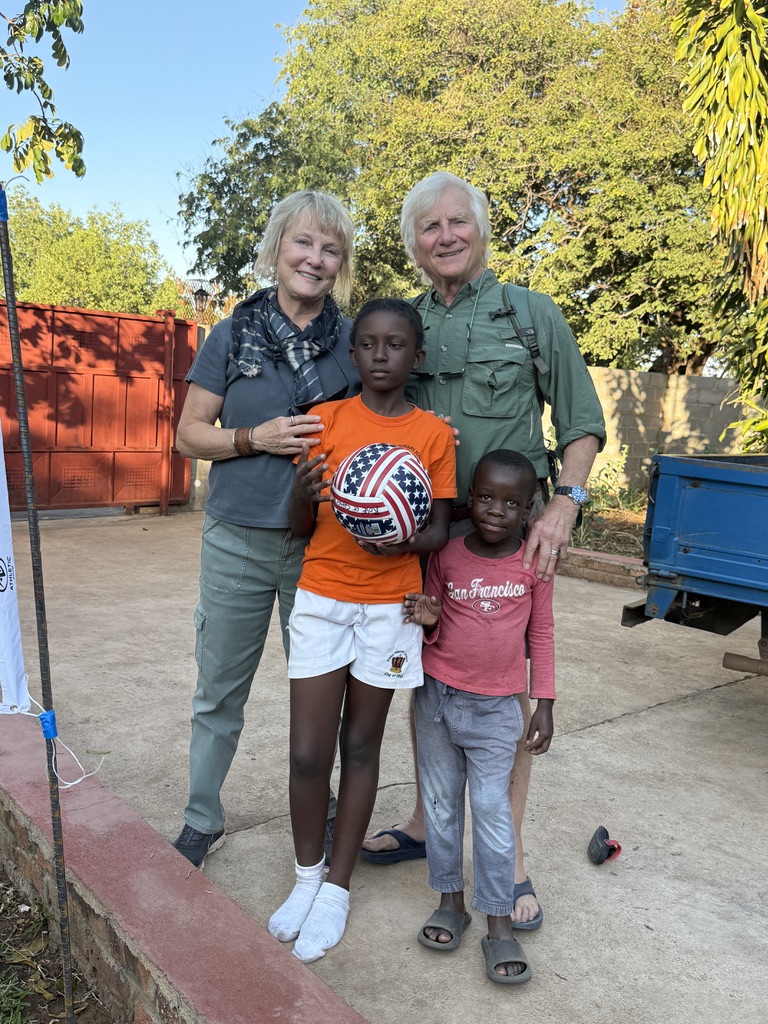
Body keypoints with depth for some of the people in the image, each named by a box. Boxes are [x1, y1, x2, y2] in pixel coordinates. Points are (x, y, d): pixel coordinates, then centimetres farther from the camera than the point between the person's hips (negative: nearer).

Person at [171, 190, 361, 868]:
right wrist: (257, 438, -14)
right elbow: (190, 433, 3)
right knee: (220, 690, 12)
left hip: (323, 545, 0)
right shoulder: (234, 335, 2)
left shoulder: (356, 339, 2)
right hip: (238, 540, 1)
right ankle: (203, 822, 33)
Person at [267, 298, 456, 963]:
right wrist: (304, 493, -20)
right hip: (320, 600, 1)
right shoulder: (325, 420, 1)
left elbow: (438, 531, 0)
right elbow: (299, 527, 3)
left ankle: (337, 889, 29)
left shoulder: (434, 435, -1)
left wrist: (402, 542, -22)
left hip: (389, 605, 0)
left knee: (361, 746, 11)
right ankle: (307, 874, 29)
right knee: (308, 753, 2)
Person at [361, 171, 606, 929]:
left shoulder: (533, 314, 1)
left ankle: (509, 855, 19)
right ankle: (426, 823, 32)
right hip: (419, 529, 4)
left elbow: (583, 424, 1)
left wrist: (564, 503, -14)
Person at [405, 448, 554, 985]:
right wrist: (428, 620, -17)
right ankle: (451, 900, 30)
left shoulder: (535, 563, -5)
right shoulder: (447, 556, -3)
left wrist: (544, 704, 2)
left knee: (492, 810, 0)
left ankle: (500, 925, 13)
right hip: (437, 698, 2)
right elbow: (433, 632, 6)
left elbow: (542, 635, 4)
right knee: (441, 804, 12)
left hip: (496, 708, -2)